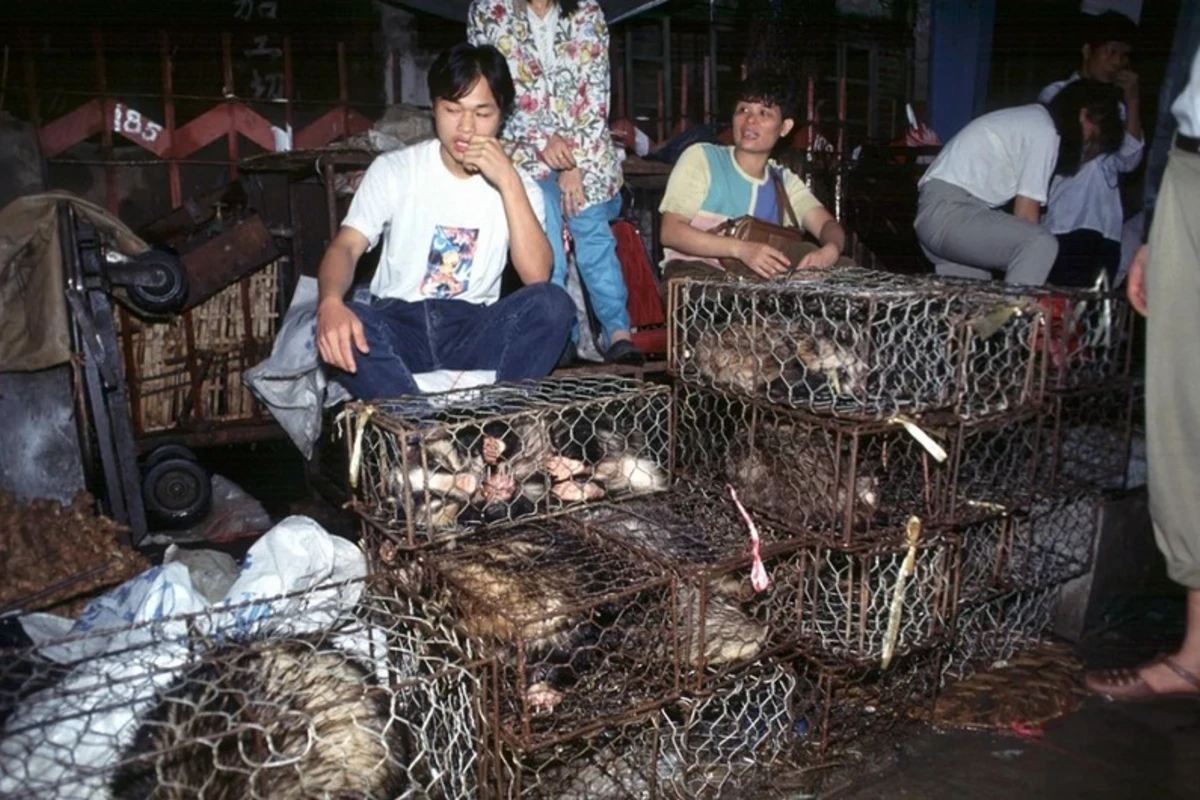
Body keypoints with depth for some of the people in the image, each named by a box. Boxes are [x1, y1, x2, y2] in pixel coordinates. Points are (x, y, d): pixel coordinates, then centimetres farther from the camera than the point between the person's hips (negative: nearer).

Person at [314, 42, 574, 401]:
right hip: (399, 325, -1)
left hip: (475, 331, 1)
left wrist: (509, 182, -19)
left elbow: (537, 275, -12)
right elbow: (346, 246, -11)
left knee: (553, 303, -27)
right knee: (335, 327, -33)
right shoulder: (393, 169, 3)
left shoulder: (516, 186, 5)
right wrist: (331, 302, -34)